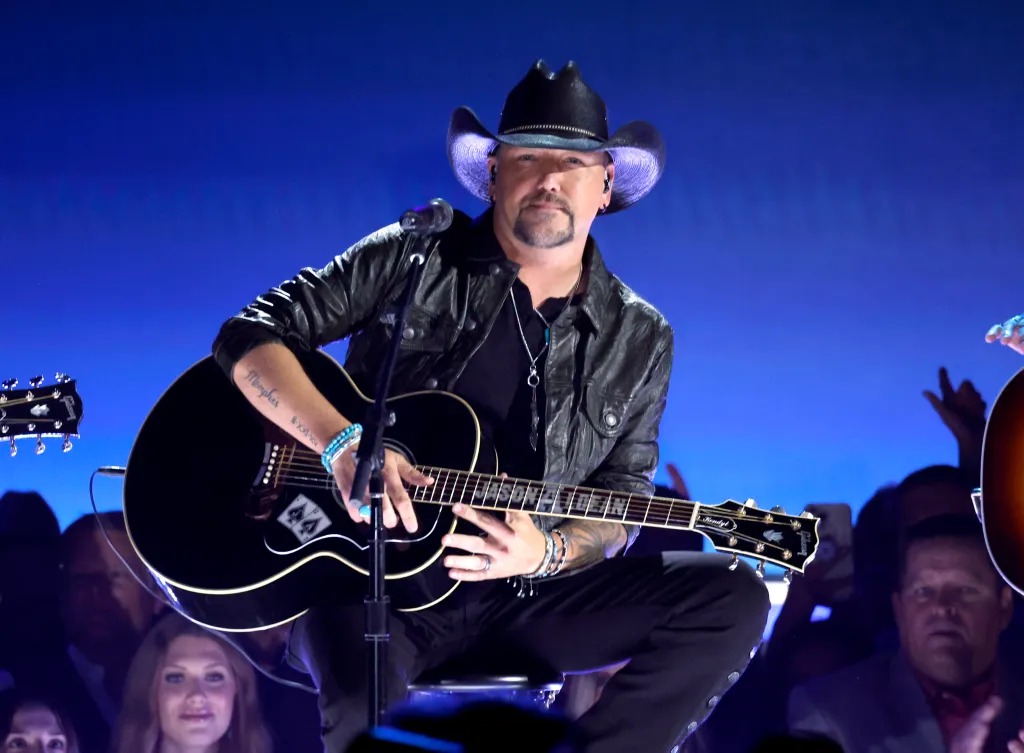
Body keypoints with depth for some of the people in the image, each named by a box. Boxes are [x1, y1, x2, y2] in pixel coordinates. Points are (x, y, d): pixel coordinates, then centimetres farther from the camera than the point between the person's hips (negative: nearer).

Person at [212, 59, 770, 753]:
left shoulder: (638, 341, 8)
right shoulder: (415, 260, 1)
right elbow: (249, 337, -2)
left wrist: (546, 553, -17)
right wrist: (343, 442, -20)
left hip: (523, 590, 4)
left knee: (733, 597, -17)